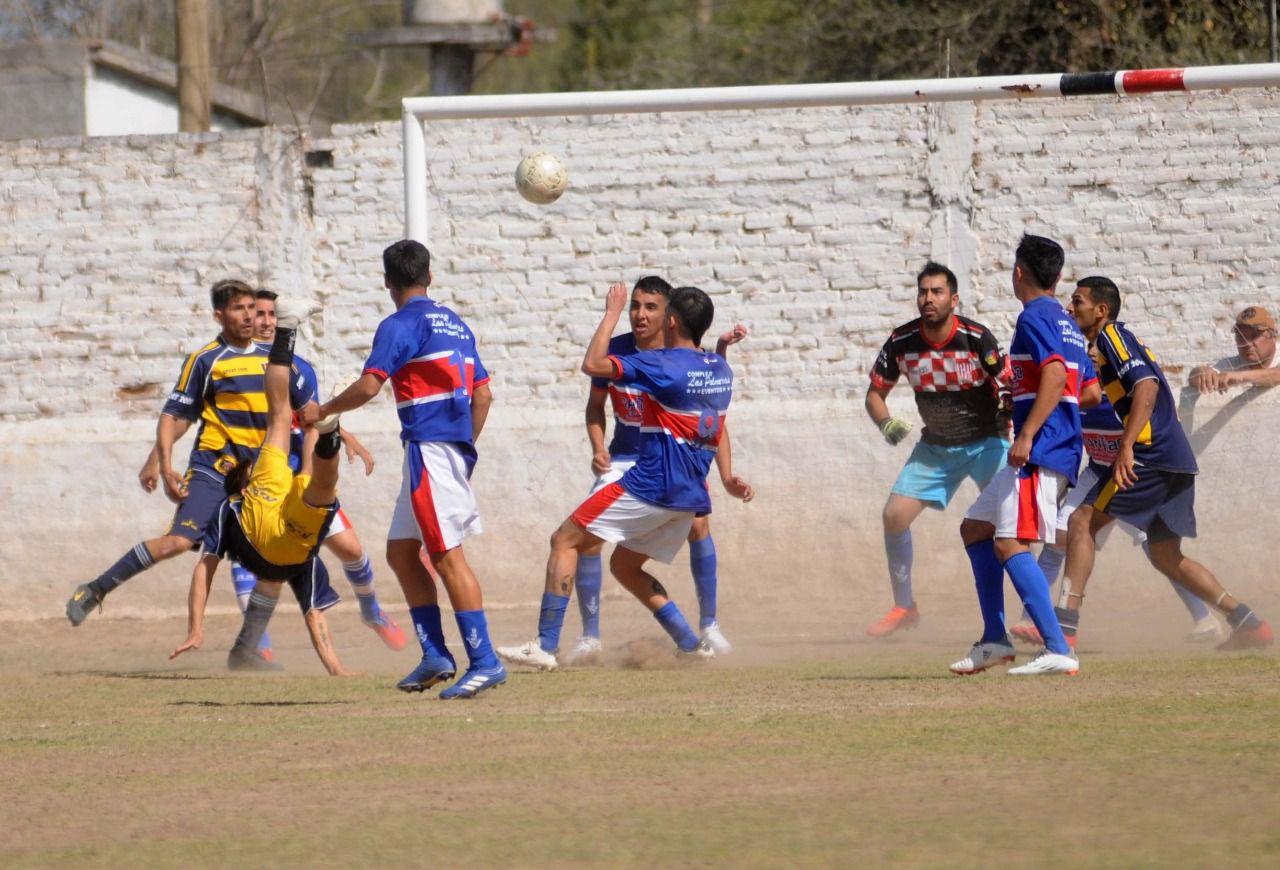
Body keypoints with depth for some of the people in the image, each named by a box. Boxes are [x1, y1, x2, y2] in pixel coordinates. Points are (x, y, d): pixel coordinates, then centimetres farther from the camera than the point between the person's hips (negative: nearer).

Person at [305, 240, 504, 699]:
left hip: (429, 448, -9)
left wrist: (322, 412, 0)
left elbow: (368, 386, -15)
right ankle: (435, 656, 10)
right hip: (455, 448, 9)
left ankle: (484, 661, -13)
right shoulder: (455, 324, 18)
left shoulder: (401, 325, -7)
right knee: (401, 552, 14)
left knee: (447, 556, -10)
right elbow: (483, 394, 18)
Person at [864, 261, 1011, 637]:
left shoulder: (977, 338, -20)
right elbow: (875, 393, 2)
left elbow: (1010, 391, -16)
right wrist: (885, 423, -17)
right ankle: (904, 608, 16)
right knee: (894, 516, -3)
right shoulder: (901, 342, -10)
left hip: (986, 442, -4)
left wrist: (1008, 412, -37)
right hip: (935, 447, 4)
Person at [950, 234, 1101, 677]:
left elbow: (1056, 374, -22)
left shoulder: (1035, 317, -8)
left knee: (1009, 543, -17)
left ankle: (1058, 651, -25)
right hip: (1060, 449, 10)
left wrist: (1027, 433, -26)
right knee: (975, 528, 19)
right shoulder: (1066, 323, 21)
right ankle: (994, 640, 21)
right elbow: (1092, 392, 24)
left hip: (1040, 449, -10)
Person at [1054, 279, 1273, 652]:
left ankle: (1066, 620, -20)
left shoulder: (1112, 337, -6)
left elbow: (1146, 385, -21)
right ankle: (1248, 623, 14)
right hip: (1177, 460, 10)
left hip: (1152, 454, -10)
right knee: (1166, 558, 15)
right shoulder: (1108, 343, 23)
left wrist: (1126, 447, -29)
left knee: (1082, 522, -12)